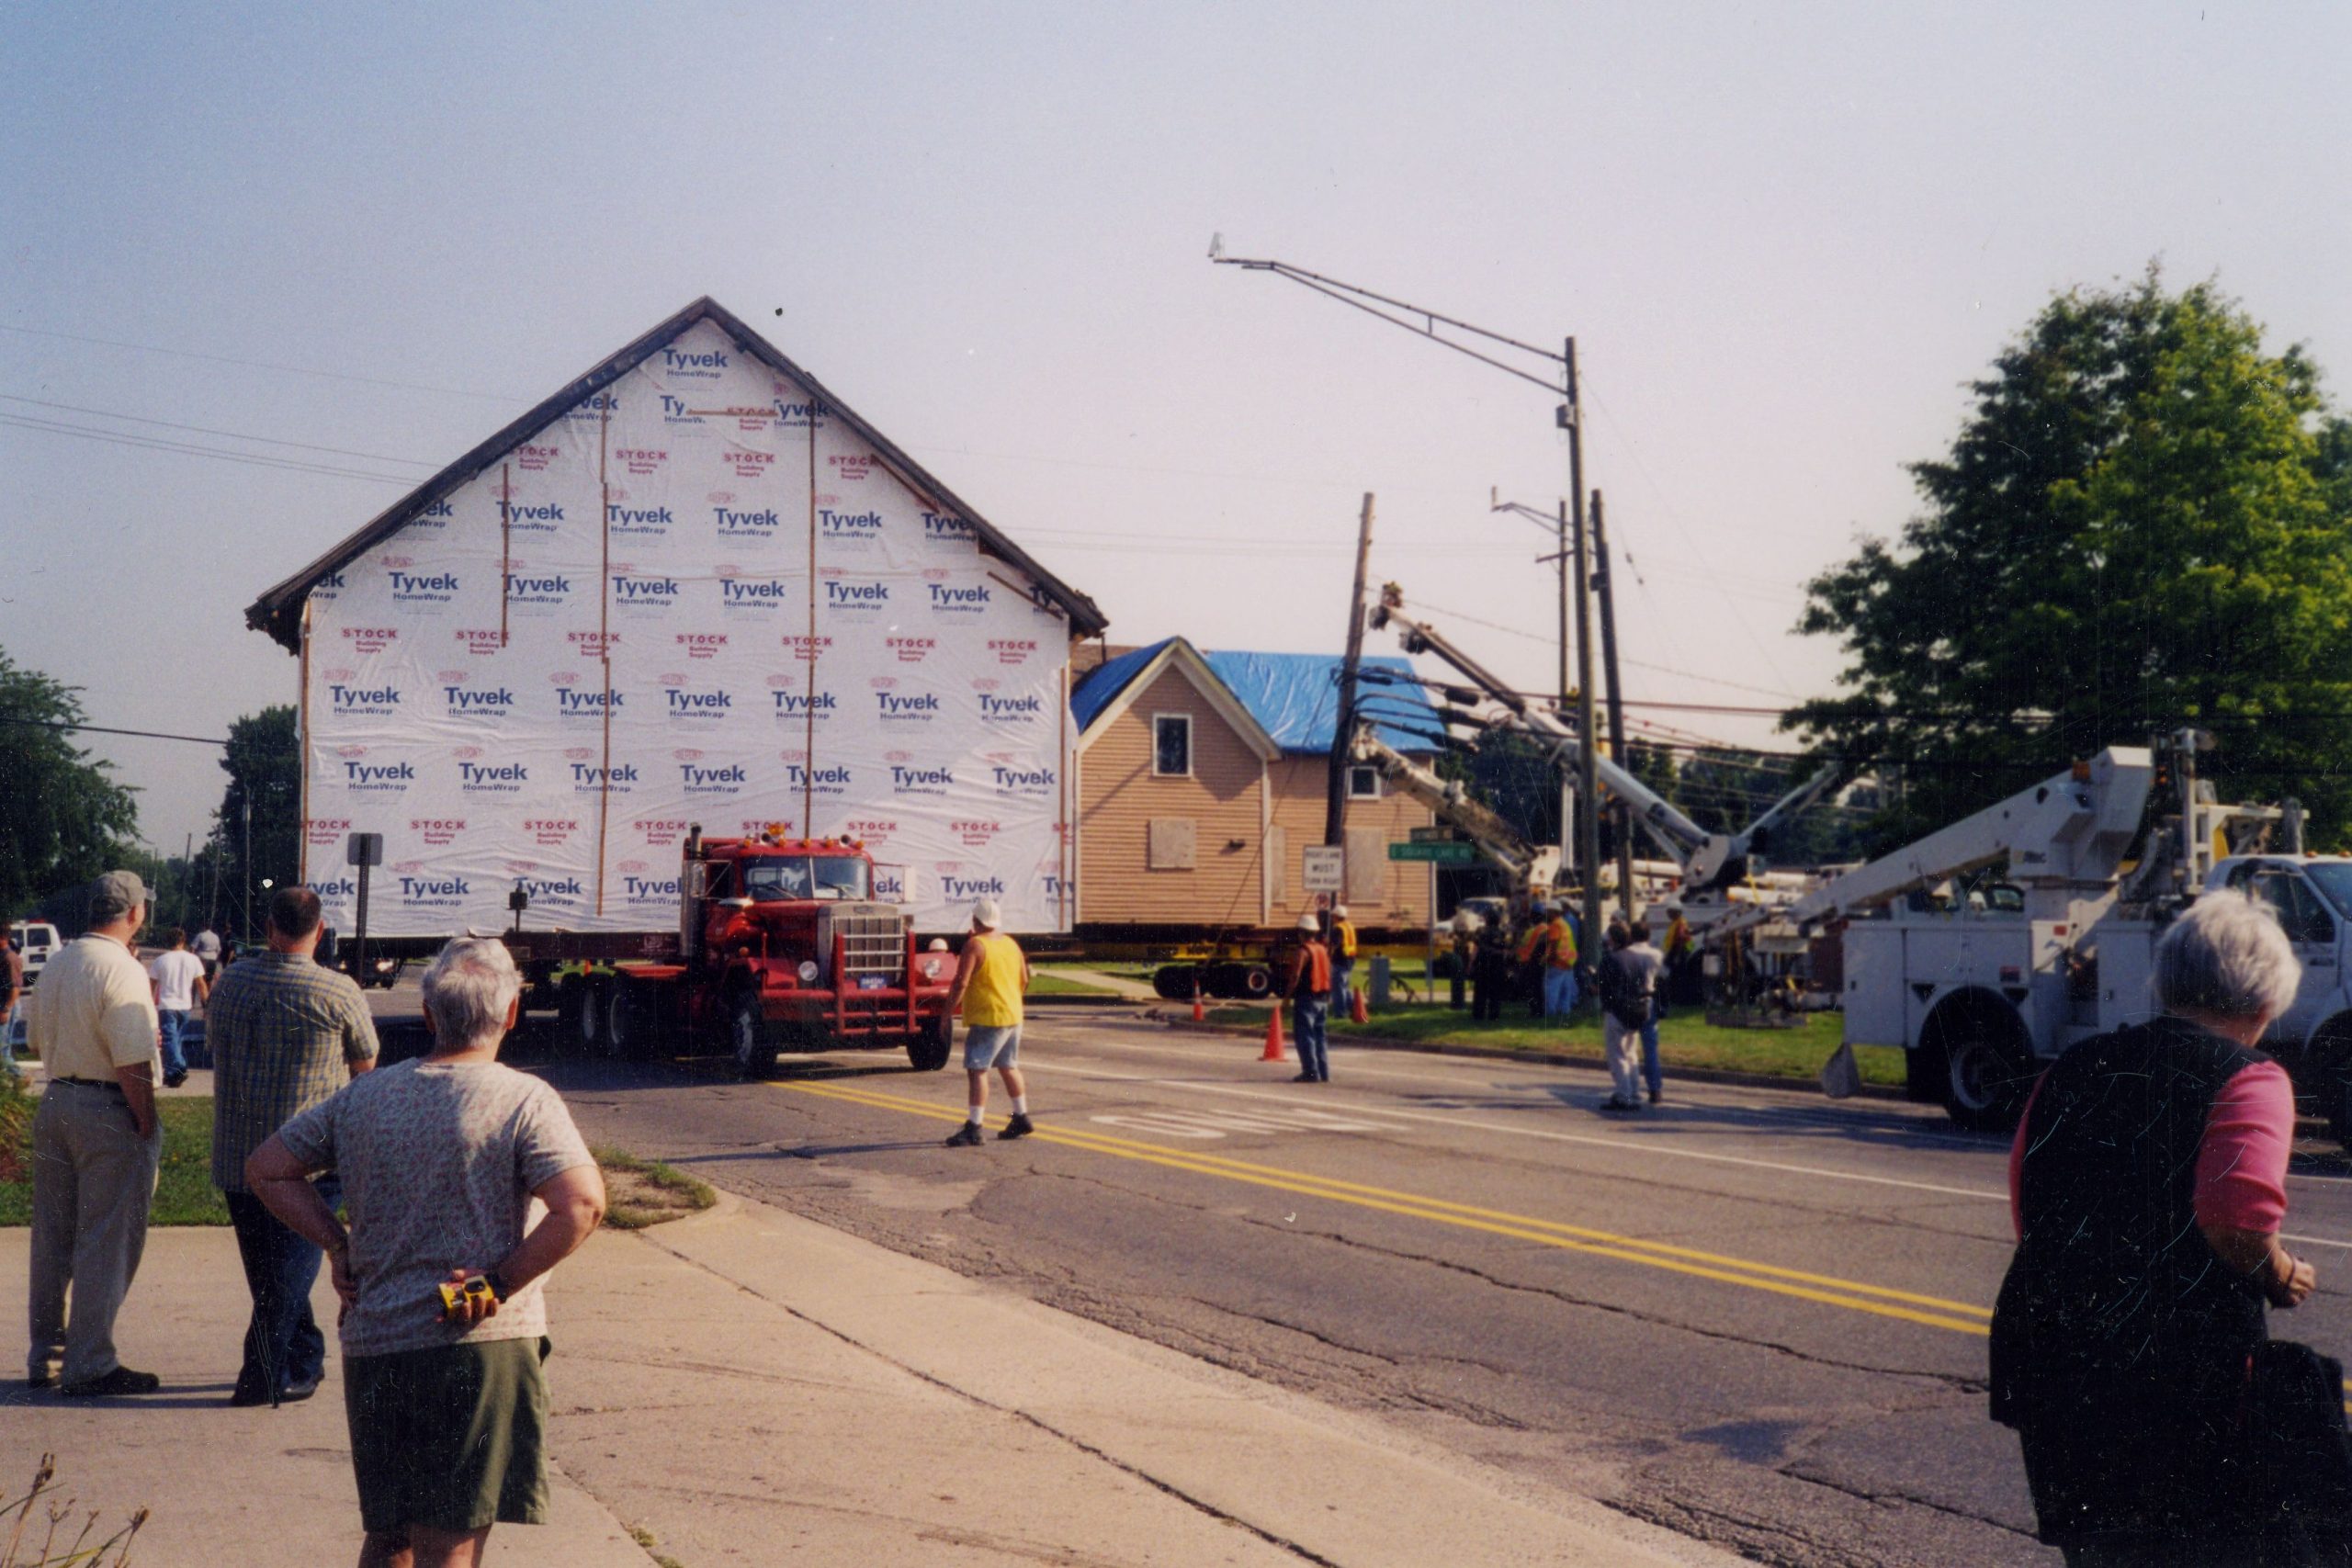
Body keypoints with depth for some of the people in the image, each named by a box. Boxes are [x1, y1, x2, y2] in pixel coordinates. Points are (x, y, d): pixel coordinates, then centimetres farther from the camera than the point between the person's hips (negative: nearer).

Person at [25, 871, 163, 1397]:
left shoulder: (56, 965, 8)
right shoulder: (122, 970, -17)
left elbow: (39, 1041, 17)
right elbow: (133, 1065, -21)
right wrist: (148, 1127, -13)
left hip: (55, 1102, 8)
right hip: (109, 1113, -8)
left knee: (52, 1237, 16)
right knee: (107, 1241, 0)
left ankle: (44, 1353, 26)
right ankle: (90, 1365, 4)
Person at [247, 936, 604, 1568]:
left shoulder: (362, 1095, 8)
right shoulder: (523, 1100, -8)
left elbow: (266, 1168, 14)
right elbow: (582, 1203, -21)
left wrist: (338, 1245, 8)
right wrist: (500, 1284, -12)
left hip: (371, 1345, 5)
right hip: (482, 1349, -5)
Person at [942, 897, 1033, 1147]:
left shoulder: (975, 945, -13)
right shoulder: (1011, 944, 10)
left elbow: (961, 983, -17)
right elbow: (1024, 981, 17)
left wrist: (947, 1013, -11)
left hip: (987, 1019, -8)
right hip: (1013, 1016, 8)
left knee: (976, 1070, -9)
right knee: (1008, 1067, 20)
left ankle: (973, 1129, -14)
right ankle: (1021, 1119, 28)